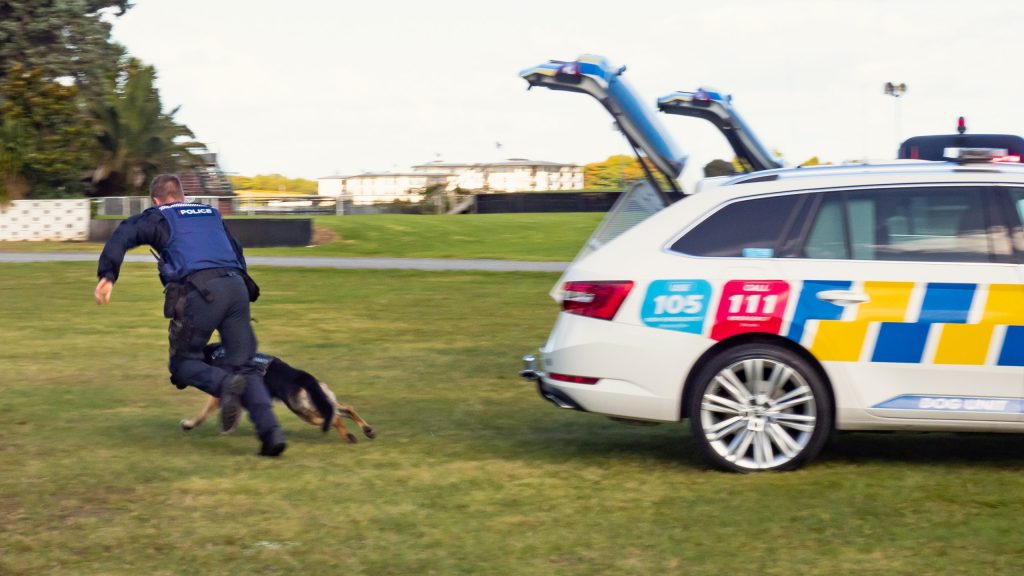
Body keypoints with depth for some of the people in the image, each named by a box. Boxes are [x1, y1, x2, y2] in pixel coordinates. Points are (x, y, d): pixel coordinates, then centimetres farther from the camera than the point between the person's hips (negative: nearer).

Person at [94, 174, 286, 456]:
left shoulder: (159, 217, 16)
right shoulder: (211, 213, 31)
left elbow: (123, 235, -1)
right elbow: (237, 253, 33)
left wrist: (107, 275, -8)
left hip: (201, 290, -4)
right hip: (236, 286, 4)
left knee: (183, 362, 9)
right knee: (244, 366, 7)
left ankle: (226, 383, -22)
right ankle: (271, 431, -11)